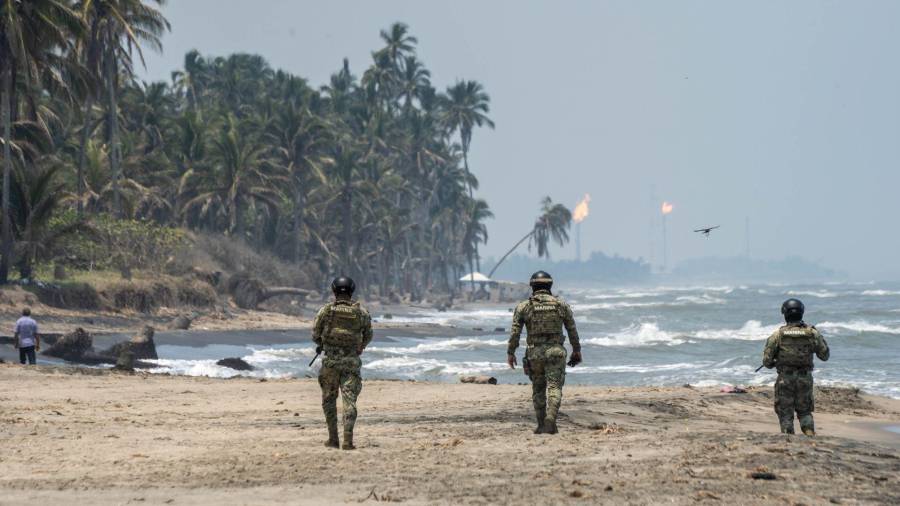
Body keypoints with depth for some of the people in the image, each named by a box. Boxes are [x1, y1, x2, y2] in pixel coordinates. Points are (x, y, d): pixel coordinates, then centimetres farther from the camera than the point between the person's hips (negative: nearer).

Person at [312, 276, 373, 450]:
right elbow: (368, 336, 13)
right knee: (349, 401, -2)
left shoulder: (326, 310, -4)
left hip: (330, 360, 0)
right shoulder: (361, 313, 1)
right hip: (351, 362, 0)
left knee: (329, 400, 13)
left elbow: (315, 334, 0)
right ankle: (348, 440, -13)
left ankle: (333, 439, 13)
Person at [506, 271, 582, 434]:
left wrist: (510, 353, 4)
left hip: (534, 353, 1)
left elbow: (515, 332, -3)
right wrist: (576, 350, 19)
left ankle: (542, 425, 17)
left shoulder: (523, 307, 2)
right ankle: (550, 419, -27)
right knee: (554, 387, -6)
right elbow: (572, 330, 9)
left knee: (538, 389, 14)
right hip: (555, 352, -1)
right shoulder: (562, 305, 5)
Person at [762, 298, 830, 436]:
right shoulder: (812, 333, -3)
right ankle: (810, 434, -4)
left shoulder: (778, 335, -7)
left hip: (785, 378, -2)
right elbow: (824, 355, 7)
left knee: (785, 413, 8)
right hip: (805, 378, 2)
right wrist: (820, 339, 22)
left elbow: (767, 360, -6)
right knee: (805, 411, 16)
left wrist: (772, 364, 17)